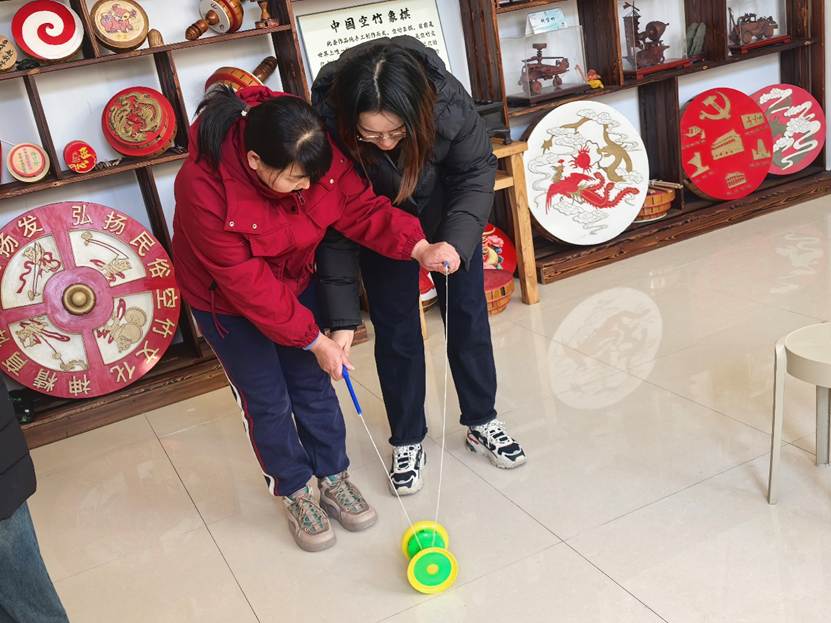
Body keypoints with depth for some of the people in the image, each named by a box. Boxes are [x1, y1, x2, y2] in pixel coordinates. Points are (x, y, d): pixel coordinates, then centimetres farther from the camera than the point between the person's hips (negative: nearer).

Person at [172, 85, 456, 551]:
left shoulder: (316, 155, -25)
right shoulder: (203, 188, -37)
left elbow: (362, 207, -16)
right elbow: (247, 283, -32)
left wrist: (418, 247, -33)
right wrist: (315, 341, -27)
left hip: (294, 279, 4)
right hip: (227, 300, -4)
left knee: (315, 386, 10)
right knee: (268, 400, 6)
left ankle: (334, 480, 30)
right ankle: (296, 494, 26)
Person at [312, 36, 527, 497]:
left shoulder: (447, 101, -37)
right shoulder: (328, 125, -36)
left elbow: (477, 172, -20)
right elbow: (333, 225, -26)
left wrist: (457, 241, -37)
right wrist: (342, 318, -26)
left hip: (445, 210, 1)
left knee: (467, 313, 8)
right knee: (395, 327, 2)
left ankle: (482, 422, 28)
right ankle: (407, 442, 19)